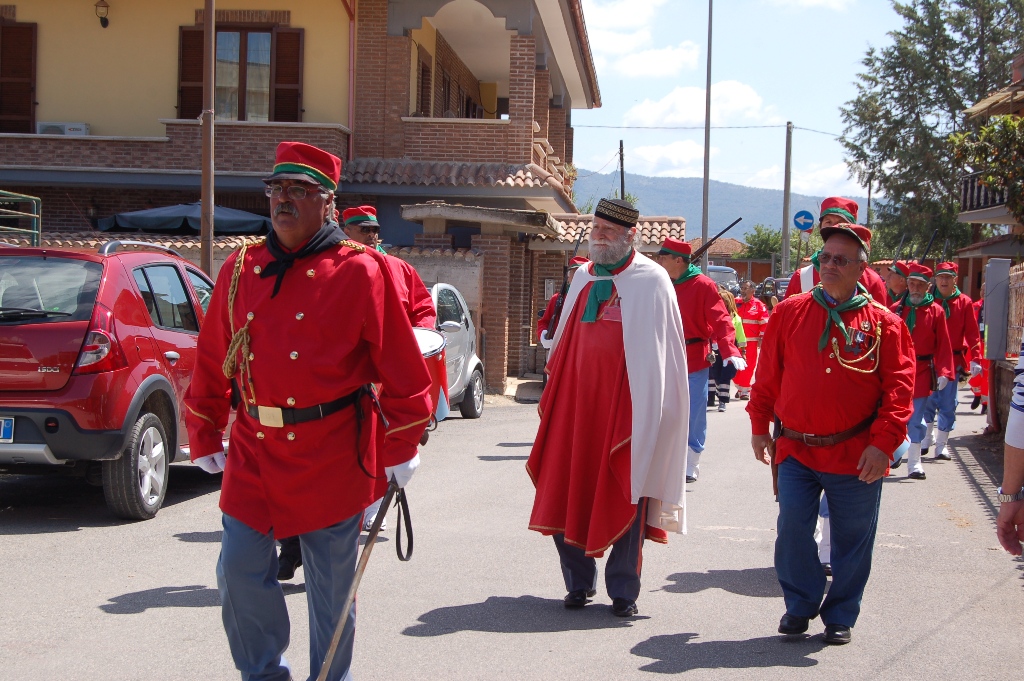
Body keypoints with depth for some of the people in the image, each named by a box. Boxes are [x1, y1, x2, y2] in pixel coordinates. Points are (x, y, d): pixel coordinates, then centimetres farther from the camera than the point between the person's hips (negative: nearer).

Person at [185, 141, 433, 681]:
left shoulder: (362, 272, -7)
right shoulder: (240, 269, 6)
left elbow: (401, 366, -5)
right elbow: (212, 362, 14)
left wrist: (402, 448, -5)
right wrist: (204, 436, 14)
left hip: (333, 455, -3)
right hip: (254, 452, 4)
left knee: (331, 585, 8)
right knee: (239, 570, 2)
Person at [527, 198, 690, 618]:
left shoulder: (650, 281, -6)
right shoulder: (583, 278, 12)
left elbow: (658, 356, -6)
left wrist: (648, 410, -11)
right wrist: (555, 396, 15)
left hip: (625, 406, -5)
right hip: (576, 404, 5)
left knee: (623, 500, 0)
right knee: (565, 496, 5)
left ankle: (623, 592, 13)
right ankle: (578, 583, 21)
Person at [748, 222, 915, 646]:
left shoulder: (883, 323, -1)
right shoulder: (789, 313, 4)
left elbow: (899, 388, -5)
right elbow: (767, 376, 8)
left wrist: (883, 444, -12)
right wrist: (759, 427, 7)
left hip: (856, 454, -1)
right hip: (795, 449, 1)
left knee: (852, 538, 8)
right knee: (792, 530, -3)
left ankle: (841, 615, 25)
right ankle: (799, 606, 18)